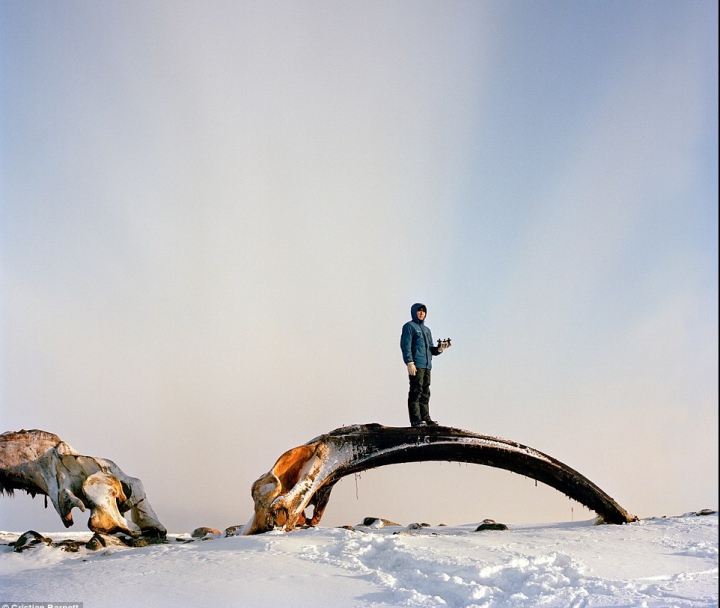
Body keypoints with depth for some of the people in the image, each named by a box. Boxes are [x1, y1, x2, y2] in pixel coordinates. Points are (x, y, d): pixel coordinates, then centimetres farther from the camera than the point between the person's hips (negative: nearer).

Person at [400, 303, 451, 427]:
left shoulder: (427, 330, 25)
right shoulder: (409, 326, 2)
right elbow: (405, 345, -7)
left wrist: (439, 349, 0)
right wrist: (409, 363, -18)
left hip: (427, 366, 8)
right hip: (416, 365, -8)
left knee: (425, 393, 8)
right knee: (416, 392, -11)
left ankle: (425, 418, 11)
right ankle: (415, 419, -13)